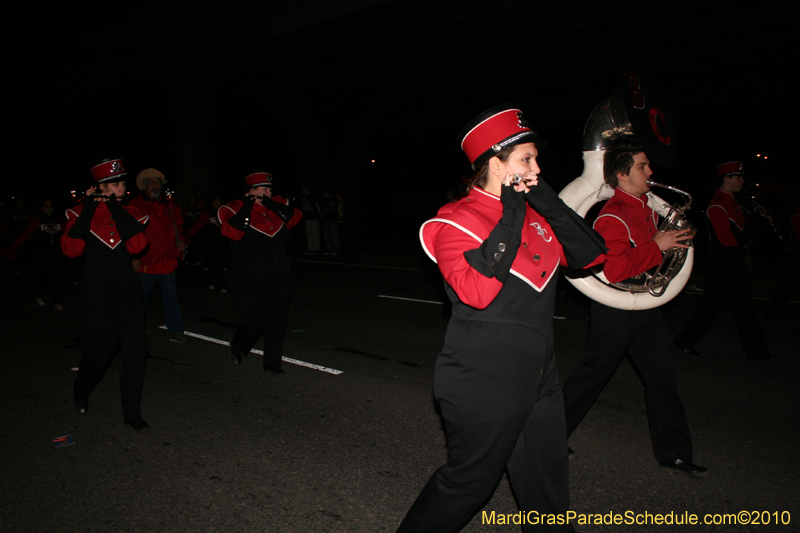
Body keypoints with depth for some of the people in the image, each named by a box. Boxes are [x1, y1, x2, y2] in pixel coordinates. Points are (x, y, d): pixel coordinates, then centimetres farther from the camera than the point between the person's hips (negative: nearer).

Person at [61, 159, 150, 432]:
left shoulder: (131, 213, 4)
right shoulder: (83, 212, -2)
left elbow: (137, 245, -14)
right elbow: (71, 249, -16)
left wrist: (116, 209, -13)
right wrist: (88, 209, -16)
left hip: (127, 290, 2)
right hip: (96, 293, -2)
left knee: (134, 350, -3)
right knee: (100, 350, 5)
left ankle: (132, 412, 11)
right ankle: (81, 393, 39)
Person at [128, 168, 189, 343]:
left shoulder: (169, 205, 11)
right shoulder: (135, 205, -3)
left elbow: (178, 222, 27)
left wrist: (180, 240, 11)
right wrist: (133, 256, -11)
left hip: (167, 261, 4)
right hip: (145, 262, -4)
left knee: (171, 296, 9)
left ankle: (175, 331, 18)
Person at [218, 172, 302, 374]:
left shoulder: (277, 206, 8)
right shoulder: (237, 209, -7)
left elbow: (295, 218, -8)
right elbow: (232, 231, -24)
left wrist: (271, 204, -15)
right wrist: (247, 207, -23)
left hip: (278, 280, 5)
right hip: (249, 283, -5)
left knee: (277, 320, 4)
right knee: (254, 322, 0)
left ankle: (272, 362, 17)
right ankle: (238, 345, 33)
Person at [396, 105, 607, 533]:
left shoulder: (534, 214, 9)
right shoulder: (456, 221, -13)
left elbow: (590, 255, 5)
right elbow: (476, 292, -29)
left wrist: (551, 205, -7)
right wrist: (510, 220, -22)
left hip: (538, 378, 8)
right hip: (484, 386, -7)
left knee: (548, 483, 19)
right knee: (468, 482, 8)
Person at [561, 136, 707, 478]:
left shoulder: (646, 207, 10)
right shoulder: (612, 217, -19)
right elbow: (613, 270, -29)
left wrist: (674, 237, 11)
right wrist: (656, 246, -24)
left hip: (646, 307, 9)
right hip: (615, 312, -8)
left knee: (662, 378, 11)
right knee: (591, 376, 3)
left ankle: (674, 452, 24)